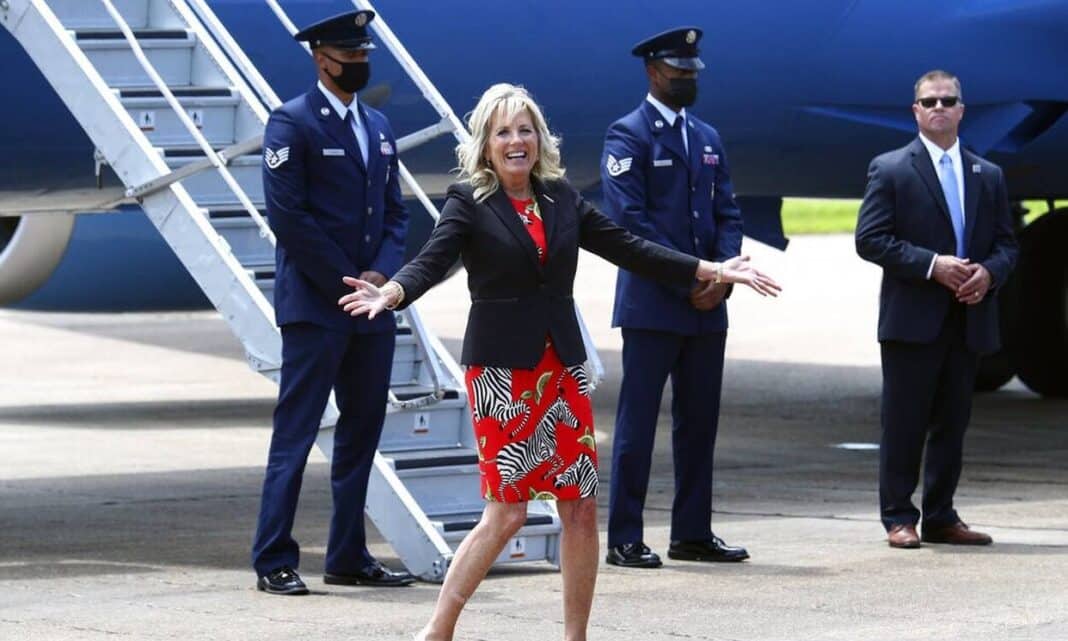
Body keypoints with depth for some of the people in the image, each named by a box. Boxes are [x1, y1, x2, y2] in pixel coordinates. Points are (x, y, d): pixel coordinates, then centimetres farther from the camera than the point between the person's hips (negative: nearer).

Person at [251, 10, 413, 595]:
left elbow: (395, 211, 16)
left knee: (362, 432, 9)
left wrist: (383, 273, -3)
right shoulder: (292, 123, -6)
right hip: (313, 305, -7)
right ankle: (274, 562, -3)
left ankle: (349, 558, 15)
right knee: (295, 434, -6)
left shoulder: (378, 127, 17)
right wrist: (345, 282, -14)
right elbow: (286, 214, -12)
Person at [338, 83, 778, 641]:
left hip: (562, 365, 5)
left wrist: (711, 270, 11)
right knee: (506, 510, -7)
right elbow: (431, 262, -18)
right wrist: (388, 293, -38)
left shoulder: (561, 197, 10)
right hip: (501, 369, -5)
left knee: (581, 508, 3)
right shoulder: (469, 202, -4)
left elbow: (628, 248, 13)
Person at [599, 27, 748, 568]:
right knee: (637, 422, -4)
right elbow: (628, 218, -13)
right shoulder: (627, 135, -4)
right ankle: (624, 540, -2)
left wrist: (722, 275, -4)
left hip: (706, 304, 7)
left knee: (699, 422, 9)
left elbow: (727, 214, 14)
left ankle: (692, 533, 16)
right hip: (652, 304, -7)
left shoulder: (708, 138, 18)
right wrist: (687, 280, -15)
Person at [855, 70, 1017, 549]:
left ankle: (941, 518, 15)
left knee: (952, 424, 8)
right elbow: (870, 238, -8)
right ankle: (898, 518, 4)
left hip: (969, 319, 4)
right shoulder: (890, 169, 0)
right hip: (912, 317, -4)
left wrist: (990, 271, -8)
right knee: (904, 423, -2)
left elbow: (1006, 243, 15)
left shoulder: (988, 176, 14)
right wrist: (932, 265, -16)